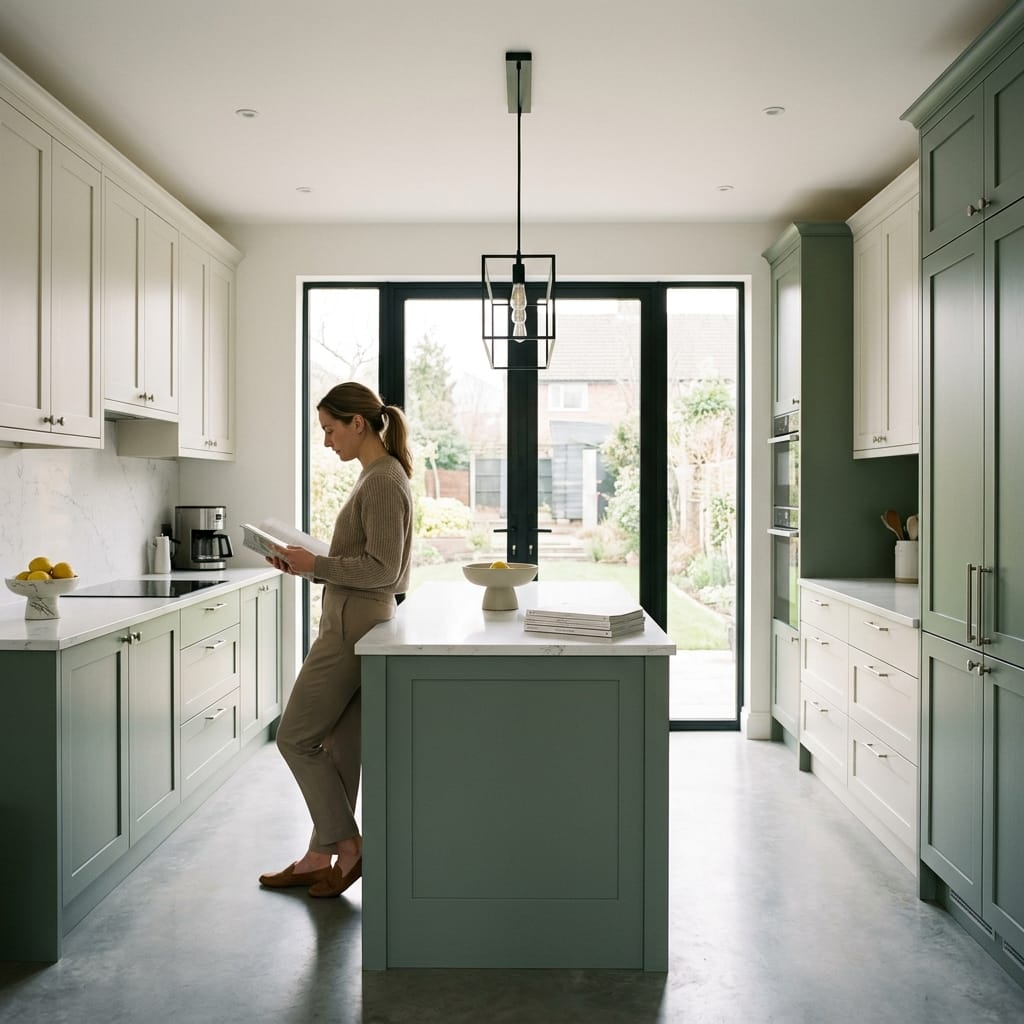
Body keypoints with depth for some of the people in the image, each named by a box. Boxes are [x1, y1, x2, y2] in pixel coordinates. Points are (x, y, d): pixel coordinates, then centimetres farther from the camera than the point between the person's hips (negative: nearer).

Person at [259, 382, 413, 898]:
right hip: (353, 626, 10)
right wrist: (308, 565, 8)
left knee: (296, 738, 1)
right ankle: (320, 857, 24)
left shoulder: (383, 481, -16)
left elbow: (381, 568, -21)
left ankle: (346, 845, 11)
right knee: (338, 749, 14)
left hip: (352, 629, -10)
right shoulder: (377, 476, 14)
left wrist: (316, 564, -14)